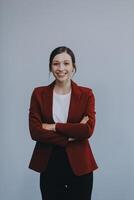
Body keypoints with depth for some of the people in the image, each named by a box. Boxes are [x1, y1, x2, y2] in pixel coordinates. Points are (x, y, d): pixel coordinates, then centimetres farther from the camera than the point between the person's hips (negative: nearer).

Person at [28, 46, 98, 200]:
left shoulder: (86, 94, -1)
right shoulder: (39, 93, 1)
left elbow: (88, 130, -13)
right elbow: (35, 131, -8)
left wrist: (54, 127, -13)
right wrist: (71, 136, -14)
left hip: (79, 164, 0)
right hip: (49, 164, 1)